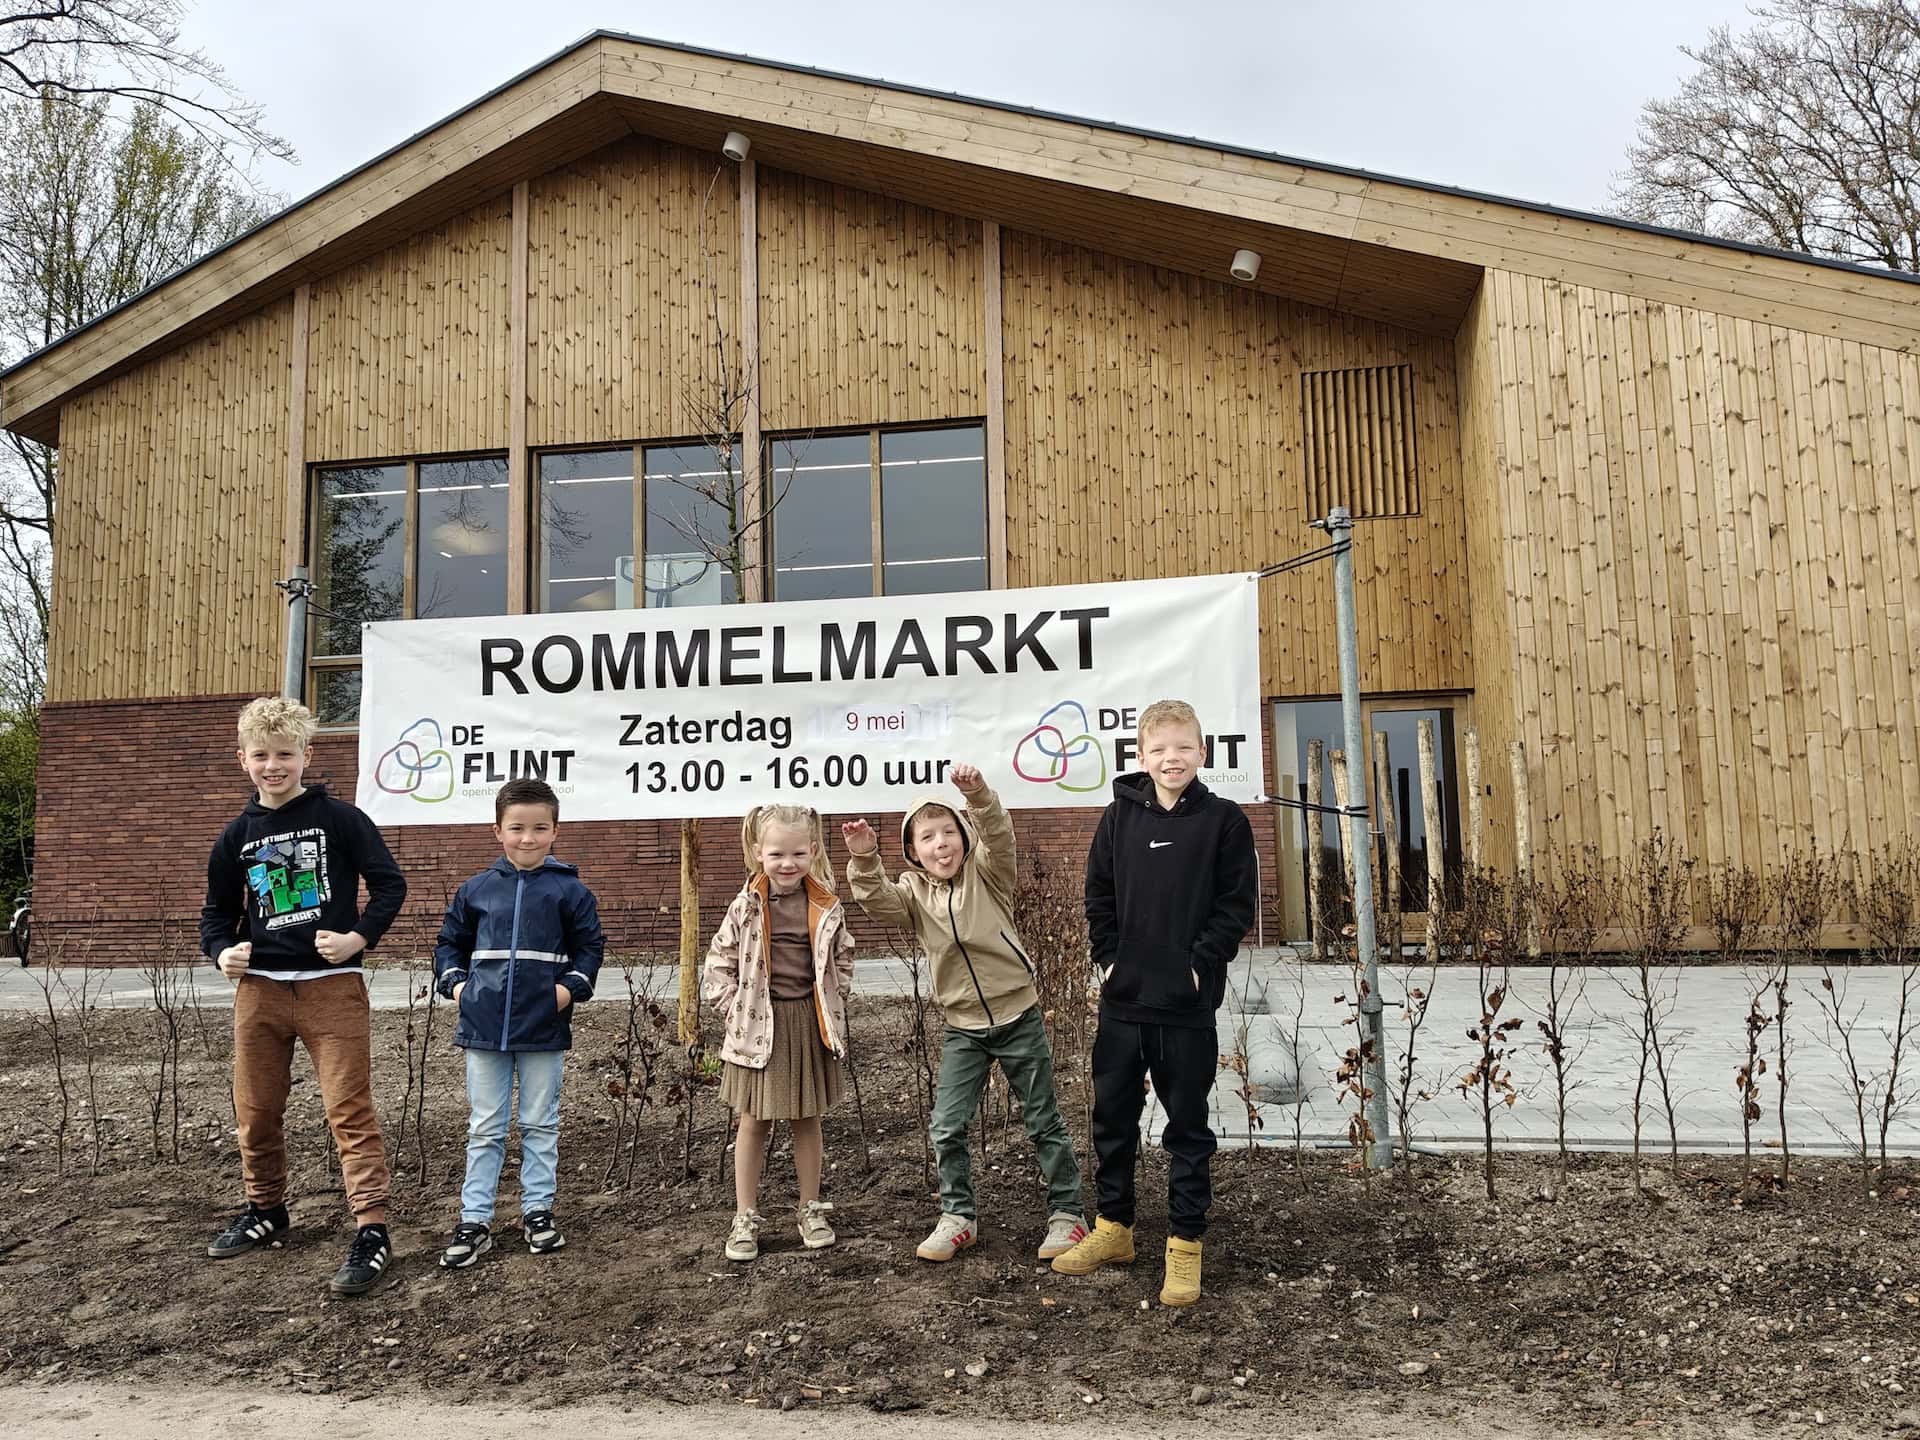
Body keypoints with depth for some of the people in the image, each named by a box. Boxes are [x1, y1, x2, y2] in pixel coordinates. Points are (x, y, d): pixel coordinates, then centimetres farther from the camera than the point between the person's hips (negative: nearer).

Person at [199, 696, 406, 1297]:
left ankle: (371, 1231, -5)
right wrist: (222, 951, -3)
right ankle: (265, 1213, 36)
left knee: (350, 1110, -7)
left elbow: (389, 884, -4)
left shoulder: (339, 818, -4)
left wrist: (359, 938, -17)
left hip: (332, 986, -5)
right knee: (256, 1111, 15)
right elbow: (218, 909, 17)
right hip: (259, 988, 5)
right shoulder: (238, 835, 9)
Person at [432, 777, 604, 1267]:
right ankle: (474, 1221, 16)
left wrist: (571, 987, -12)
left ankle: (538, 1210, 24)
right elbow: (450, 941, 15)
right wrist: (455, 984, 1)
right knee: (484, 1129, 9)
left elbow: (590, 946, 1)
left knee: (540, 1125, 11)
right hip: (484, 1026, 2)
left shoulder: (569, 890, -4)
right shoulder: (477, 889, 3)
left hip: (544, 1029, -2)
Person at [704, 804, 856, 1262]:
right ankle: (745, 1217, 19)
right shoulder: (746, 906, -8)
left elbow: (842, 958, 11)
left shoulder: (827, 906, -4)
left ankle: (811, 1209, 27)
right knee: (754, 1122, 8)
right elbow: (719, 960, 0)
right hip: (759, 1027, -1)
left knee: (807, 1120, 13)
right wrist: (735, 1008, -6)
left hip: (810, 1026, 1)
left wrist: (831, 1003, 2)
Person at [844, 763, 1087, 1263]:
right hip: (963, 1029, 3)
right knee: (946, 1127, 2)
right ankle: (958, 1217, 20)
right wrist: (864, 861, -38)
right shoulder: (913, 892, -1)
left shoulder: (986, 873, -8)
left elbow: (999, 835, -26)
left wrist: (977, 792, -44)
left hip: (1020, 1018, -3)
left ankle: (1066, 1213, 23)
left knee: (1043, 1122, 8)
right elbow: (877, 901, -20)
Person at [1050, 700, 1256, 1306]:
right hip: (1122, 997, 3)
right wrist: (1109, 957, 0)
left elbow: (1237, 905, -4)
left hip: (1188, 1003, -3)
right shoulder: (1120, 816, 3)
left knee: (1187, 1125, 7)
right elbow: (1099, 896, 9)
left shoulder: (1224, 820, -4)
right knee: (1112, 1114, 13)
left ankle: (1185, 1244, 19)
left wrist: (1199, 965, -10)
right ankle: (1113, 1227, 30)